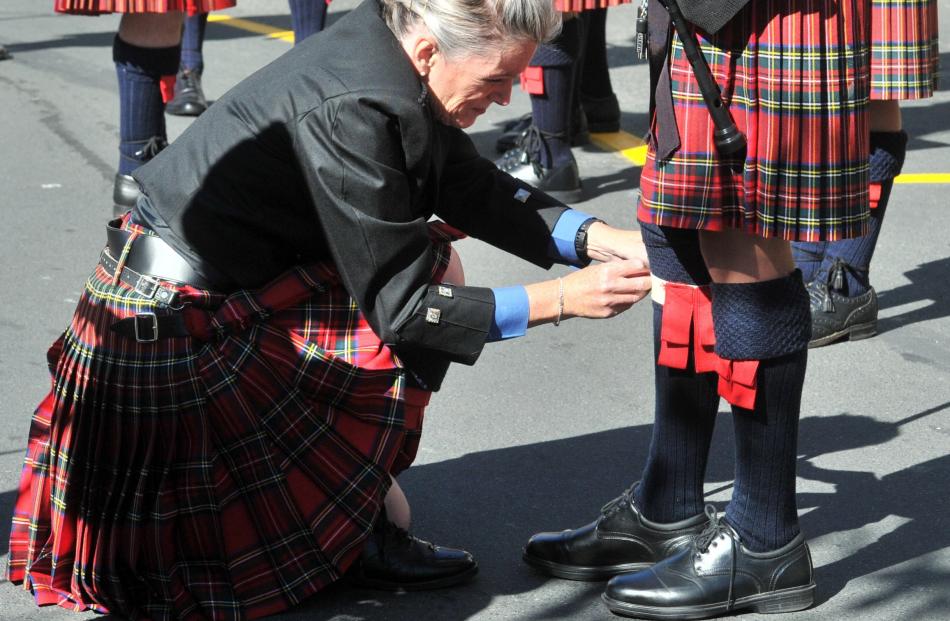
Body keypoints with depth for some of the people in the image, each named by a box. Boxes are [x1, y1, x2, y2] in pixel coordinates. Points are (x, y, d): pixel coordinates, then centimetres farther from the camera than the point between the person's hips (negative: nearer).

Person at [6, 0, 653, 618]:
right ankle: (363, 533, -1)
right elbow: (400, 307, -22)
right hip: (177, 333, -10)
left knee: (425, 263, 15)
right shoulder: (354, 111, -27)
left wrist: (604, 239, -4)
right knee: (434, 270, -8)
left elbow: (479, 190, 7)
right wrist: (562, 299, -21)